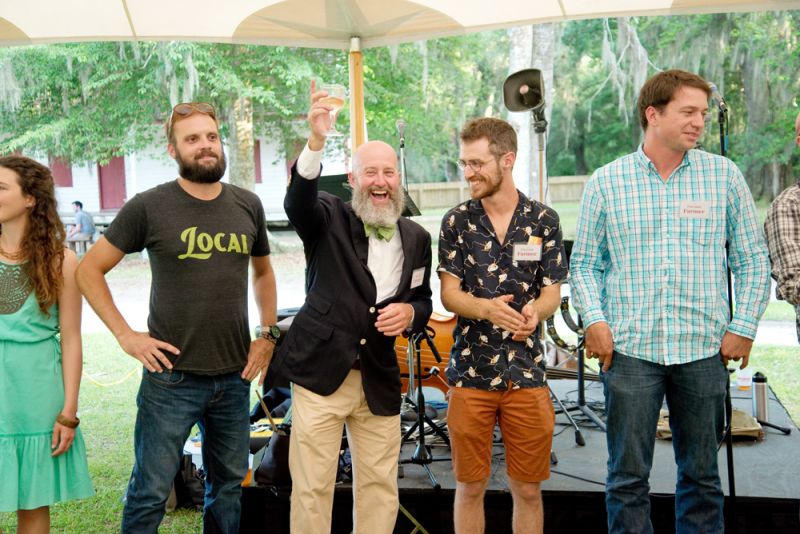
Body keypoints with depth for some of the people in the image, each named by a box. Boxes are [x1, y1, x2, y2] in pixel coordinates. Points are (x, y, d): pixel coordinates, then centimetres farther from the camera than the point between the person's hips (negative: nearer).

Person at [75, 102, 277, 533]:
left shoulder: (248, 206, 5)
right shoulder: (149, 207, -7)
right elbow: (89, 270, 0)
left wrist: (267, 335, 10)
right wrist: (125, 335, -7)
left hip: (234, 377, 4)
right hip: (172, 377, -4)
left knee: (228, 486, 16)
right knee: (150, 493, 3)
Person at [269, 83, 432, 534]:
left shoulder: (417, 238, 8)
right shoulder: (329, 220, -3)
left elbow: (424, 301, 16)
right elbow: (297, 201, -26)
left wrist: (409, 312, -8)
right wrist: (317, 142, -41)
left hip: (380, 379, 4)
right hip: (321, 372, -3)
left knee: (380, 487, 12)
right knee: (311, 487, 3)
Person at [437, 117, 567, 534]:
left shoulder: (543, 221, 1)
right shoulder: (457, 222, 2)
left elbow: (552, 293, 3)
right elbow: (449, 293, -2)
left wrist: (534, 311, -22)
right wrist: (487, 308, -24)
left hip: (527, 373, 0)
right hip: (471, 371, 0)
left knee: (528, 489, 9)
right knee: (470, 487, 9)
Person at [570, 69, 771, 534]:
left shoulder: (724, 175, 5)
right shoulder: (607, 181, 4)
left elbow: (753, 259, 8)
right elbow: (585, 262, 8)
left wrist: (744, 326, 0)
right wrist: (593, 319, -6)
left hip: (703, 351, 1)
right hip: (630, 350, -1)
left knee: (702, 475, 12)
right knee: (628, 477, 5)